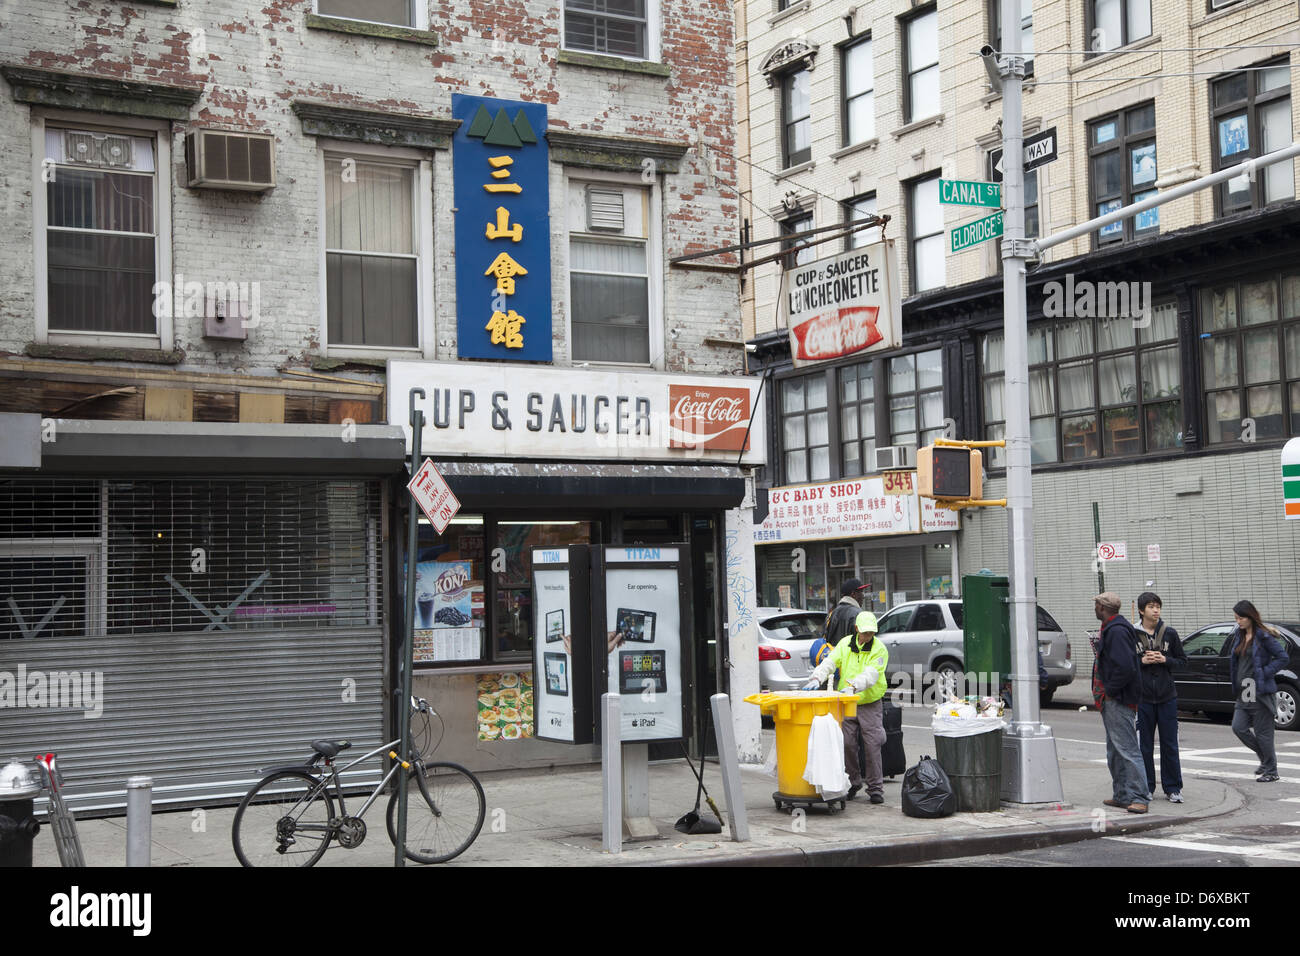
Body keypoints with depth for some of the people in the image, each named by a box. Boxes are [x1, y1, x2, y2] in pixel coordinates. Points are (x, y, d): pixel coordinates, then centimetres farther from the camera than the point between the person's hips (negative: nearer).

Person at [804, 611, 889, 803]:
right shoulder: (845, 643, 3)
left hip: (870, 704, -3)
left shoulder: (879, 650, -10)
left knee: (872, 746, -6)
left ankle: (875, 788, 3)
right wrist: (817, 678, -27)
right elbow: (830, 661, -9)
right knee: (847, 745, 4)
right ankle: (853, 783, 19)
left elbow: (870, 675, -24)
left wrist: (853, 687, -40)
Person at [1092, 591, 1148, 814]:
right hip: (1111, 700, 12)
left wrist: (1110, 690, -19)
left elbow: (1125, 666, -27)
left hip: (1119, 701, -12)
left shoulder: (1117, 631, -18)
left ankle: (1138, 798, -12)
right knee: (1115, 752, 16)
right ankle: (1122, 795, 23)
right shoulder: (1111, 629, 16)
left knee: (1127, 749, -12)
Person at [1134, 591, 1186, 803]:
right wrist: (1142, 661, -12)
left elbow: (1182, 661, 9)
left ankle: (1173, 788, 10)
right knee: (1144, 745, 4)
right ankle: (1147, 788, 13)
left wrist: (1165, 660, -9)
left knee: (1170, 745, 3)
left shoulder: (1170, 634, 6)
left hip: (1167, 697, 1)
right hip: (1142, 697, -1)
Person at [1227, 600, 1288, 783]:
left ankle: (1271, 772, 11)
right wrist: (1236, 683, 9)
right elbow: (1234, 658, 22)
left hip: (1261, 692, -7)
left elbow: (1282, 657, -11)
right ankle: (1266, 756, 22)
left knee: (1262, 732, -2)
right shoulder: (1238, 635, 12)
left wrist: (1265, 672, -16)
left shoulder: (1264, 636, -10)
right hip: (1244, 692, 7)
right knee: (1238, 727, 1)